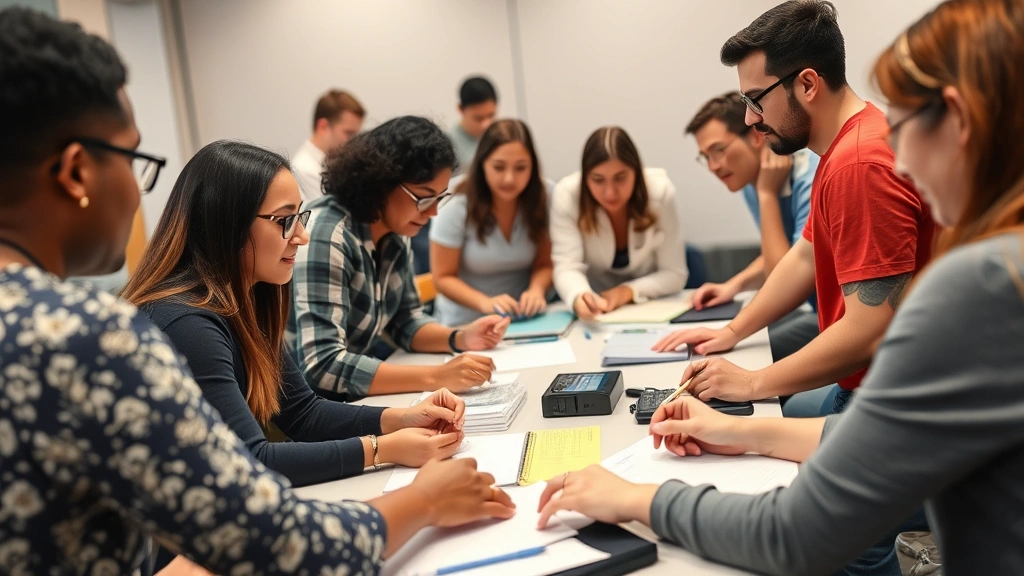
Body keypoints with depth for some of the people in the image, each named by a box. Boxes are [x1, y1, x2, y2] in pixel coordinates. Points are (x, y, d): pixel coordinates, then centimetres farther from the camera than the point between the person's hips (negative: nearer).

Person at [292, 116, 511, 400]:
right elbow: (322, 366, -30)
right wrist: (435, 377, -31)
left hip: (351, 401, 7)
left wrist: (461, 338, -5)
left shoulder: (393, 232, 0)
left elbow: (405, 320, 13)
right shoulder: (326, 237, -23)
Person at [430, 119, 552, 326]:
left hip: (523, 321, 2)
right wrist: (485, 302, -25)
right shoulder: (455, 208, -12)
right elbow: (443, 278, -8)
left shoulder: (542, 201, -5)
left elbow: (544, 264, 4)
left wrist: (536, 289, -18)